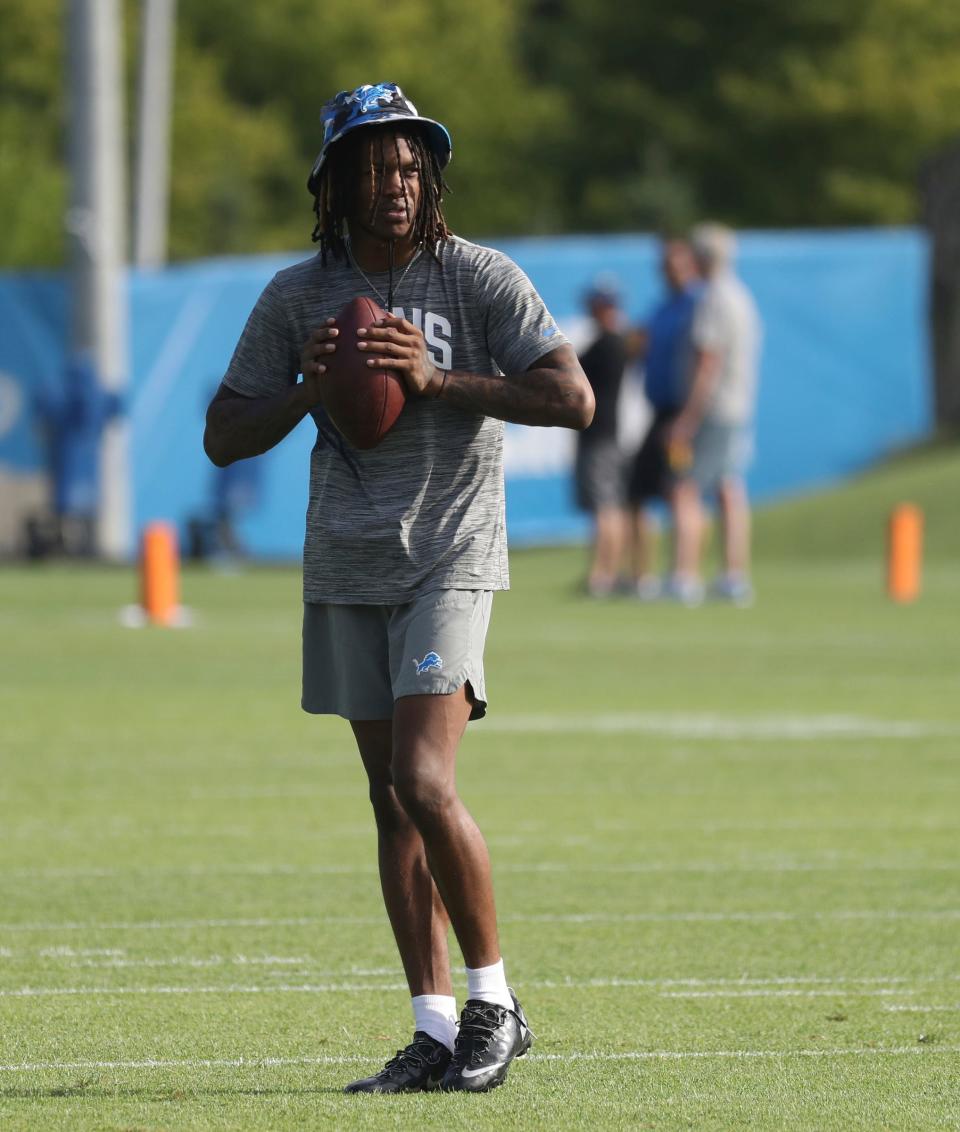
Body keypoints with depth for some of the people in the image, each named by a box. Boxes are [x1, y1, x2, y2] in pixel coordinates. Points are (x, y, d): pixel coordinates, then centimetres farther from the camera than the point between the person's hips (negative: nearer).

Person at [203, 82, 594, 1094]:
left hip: (450, 559, -4)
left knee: (424, 783, -18)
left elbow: (573, 400, -13)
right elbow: (223, 437, 8)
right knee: (391, 802, 5)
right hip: (346, 568, 5)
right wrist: (307, 393, -10)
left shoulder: (479, 278, -5)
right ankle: (435, 1030, 9)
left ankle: (495, 1000, -4)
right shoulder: (296, 298, 5)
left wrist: (437, 379, -20)